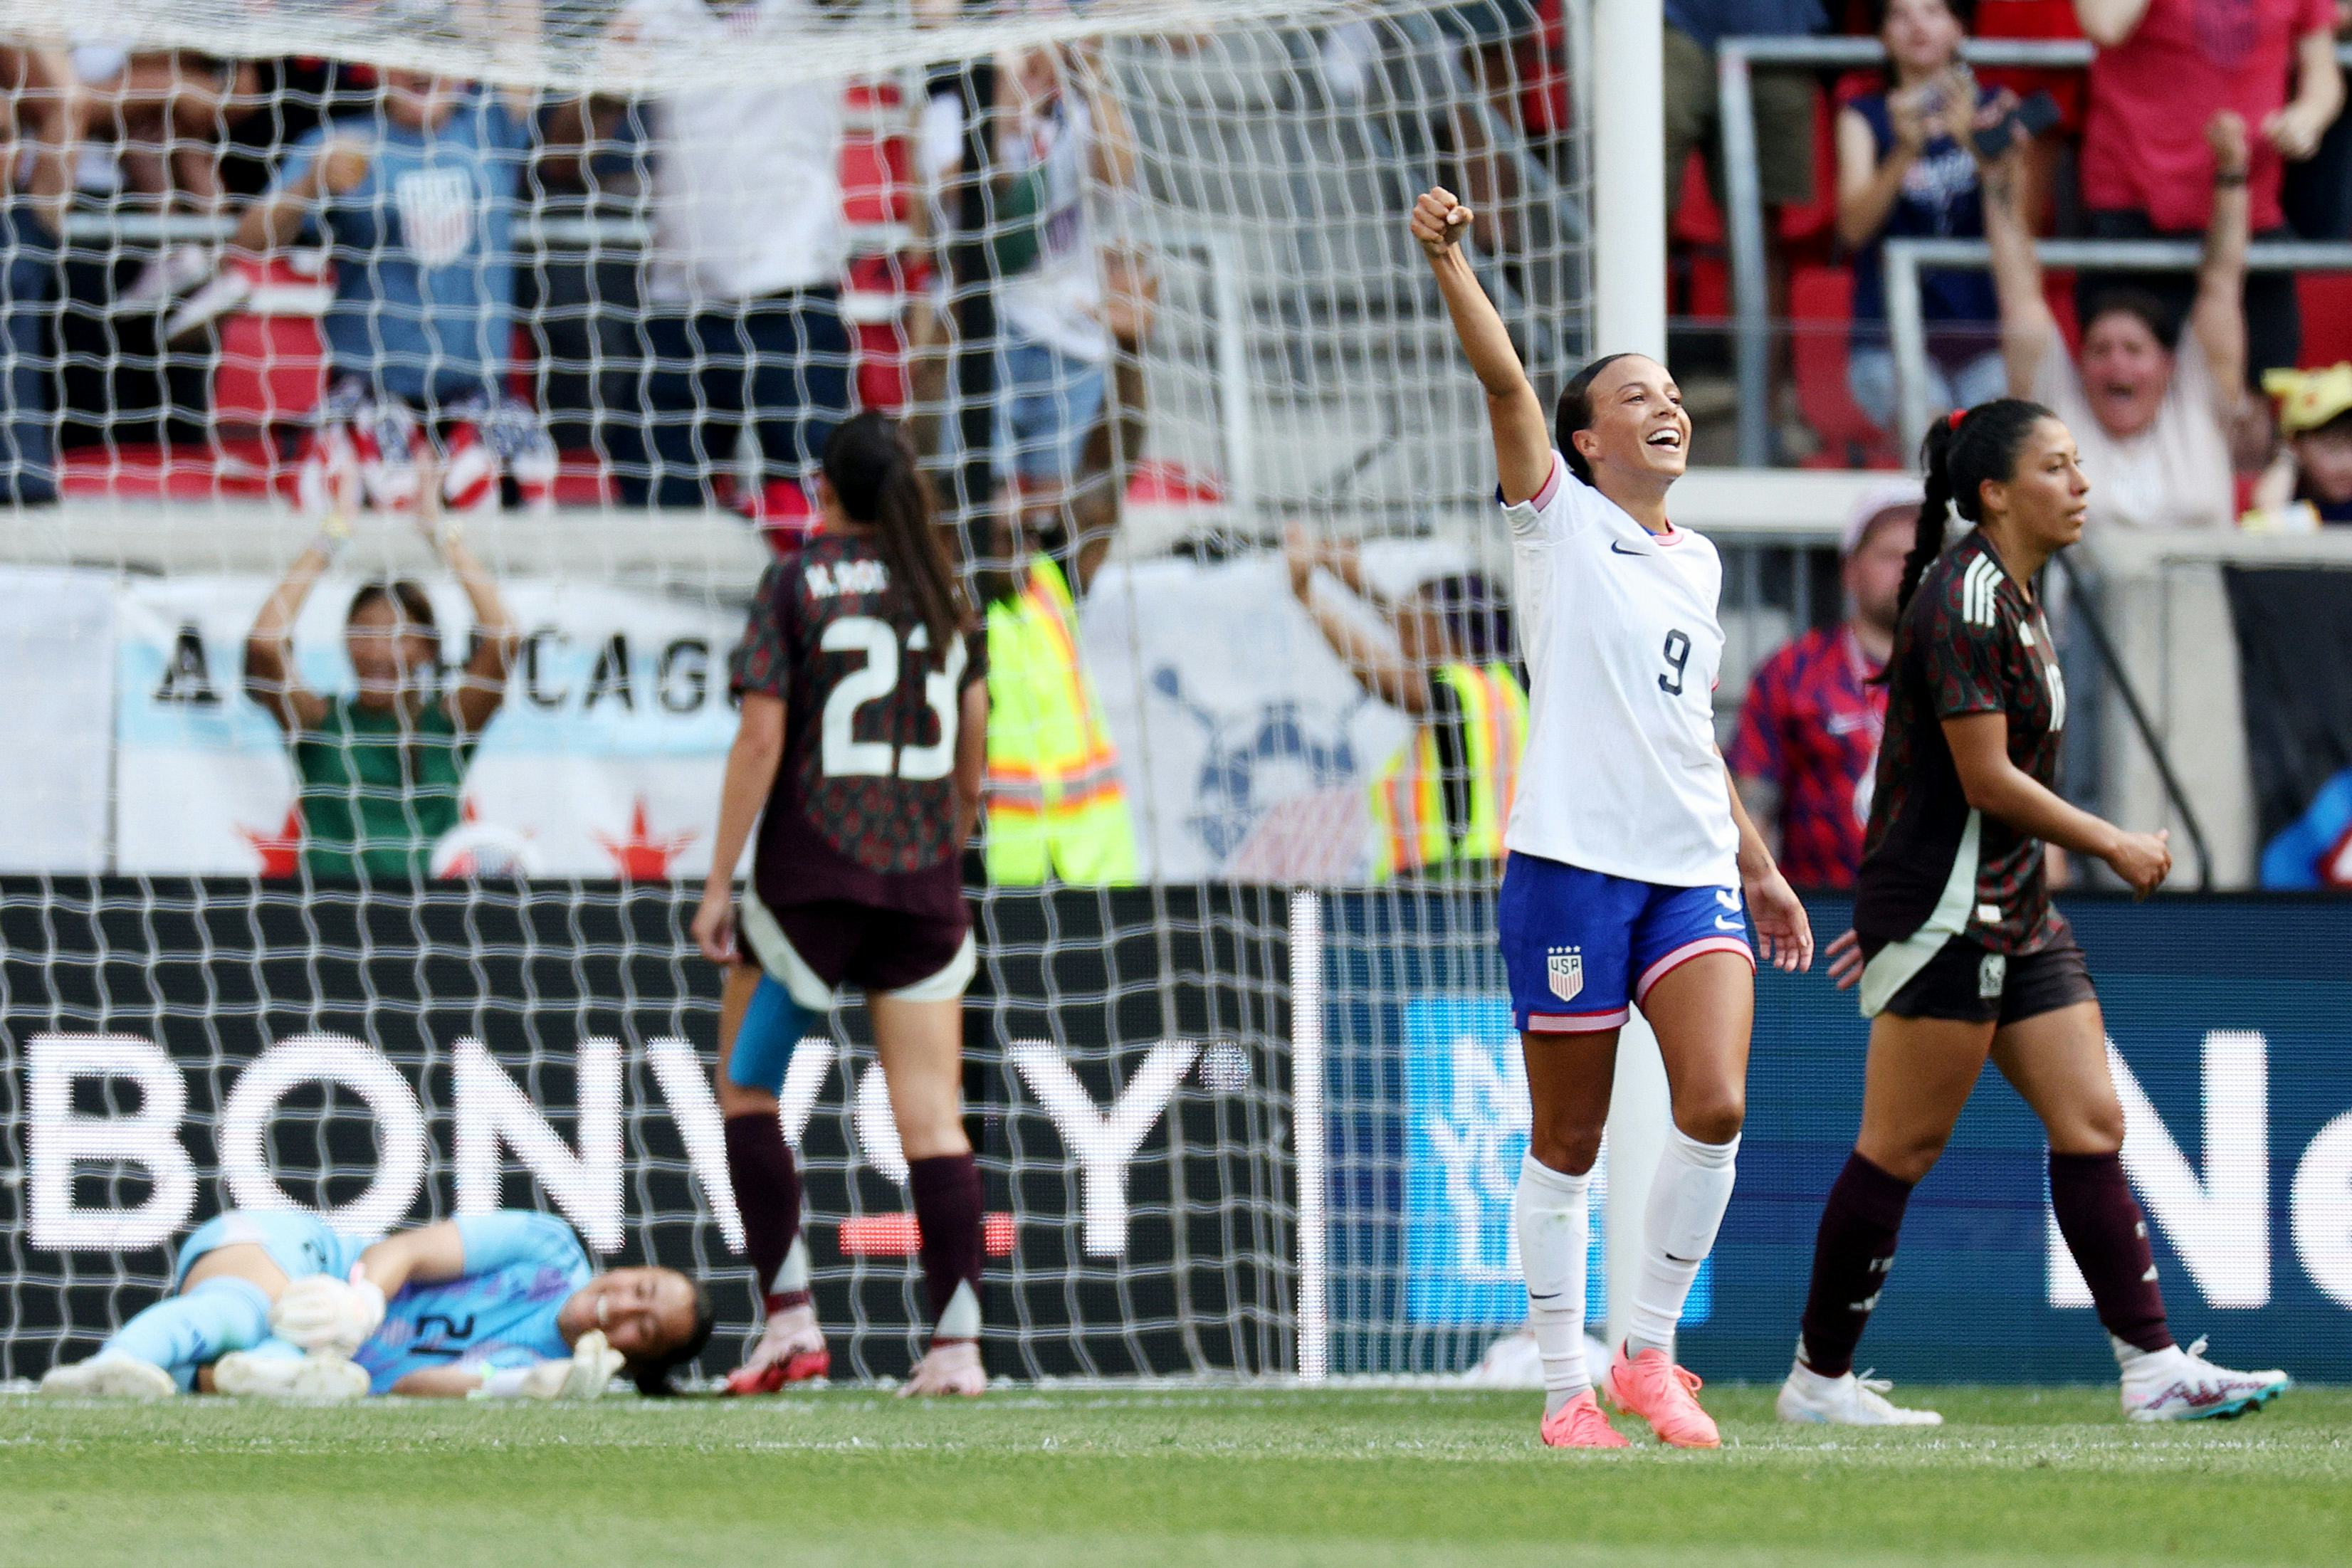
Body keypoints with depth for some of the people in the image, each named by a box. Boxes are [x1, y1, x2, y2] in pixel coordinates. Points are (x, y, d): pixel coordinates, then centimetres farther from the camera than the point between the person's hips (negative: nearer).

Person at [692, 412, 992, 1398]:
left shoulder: (798, 582, -3)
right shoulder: (944, 590, 9)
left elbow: (761, 737, -8)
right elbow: (973, 744, 12)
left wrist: (719, 883, -6)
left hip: (810, 872, -4)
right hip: (923, 878, 4)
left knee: (745, 1089, 10)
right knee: (930, 1113, 1)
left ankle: (789, 1318, -1)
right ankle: (957, 1343, -7)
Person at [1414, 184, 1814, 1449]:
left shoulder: (1698, 564, 19)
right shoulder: (1560, 519, 3)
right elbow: (1503, 381, -12)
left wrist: (1758, 866, 28)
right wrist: (1449, 263, -26)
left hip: (1694, 869, 5)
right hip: (1572, 864, -5)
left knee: (1715, 1109, -12)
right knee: (1568, 1143, 0)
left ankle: (1649, 1353, 4)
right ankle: (1564, 1388, 9)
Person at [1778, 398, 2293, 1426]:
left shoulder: (2013, 597, 15)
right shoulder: (1964, 596, -15)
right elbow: (1984, 778, -20)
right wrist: (2112, 847, -11)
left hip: (2017, 914, 10)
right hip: (1945, 912, -10)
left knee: (2092, 1124, 2)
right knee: (1902, 1147, -4)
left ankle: (2153, 1368, -1)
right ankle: (1818, 1379, 4)